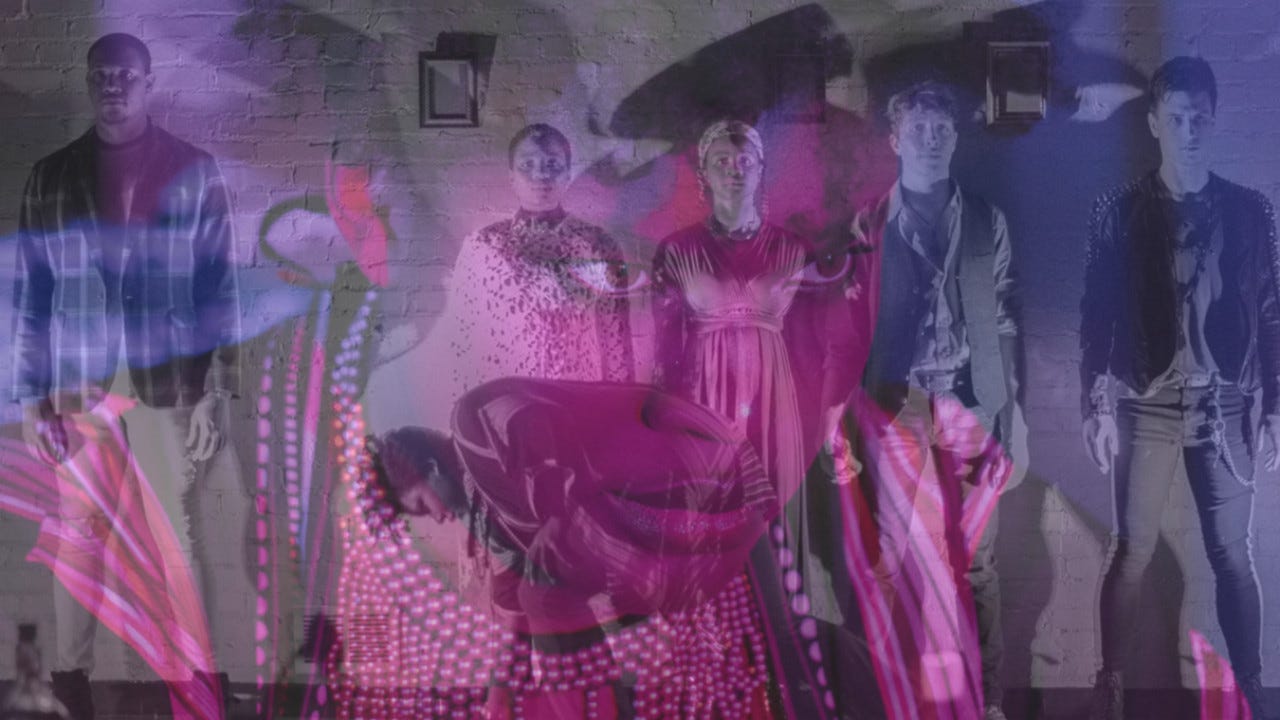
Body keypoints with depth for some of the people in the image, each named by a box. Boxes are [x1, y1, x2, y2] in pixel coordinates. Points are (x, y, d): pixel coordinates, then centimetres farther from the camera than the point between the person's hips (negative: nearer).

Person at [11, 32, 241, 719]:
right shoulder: (51, 176, 4)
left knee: (178, 533, 6)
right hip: (77, 384, 1)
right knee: (78, 534, 8)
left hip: (169, 381, -1)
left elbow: (220, 285, 0)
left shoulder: (196, 172, 0)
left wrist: (217, 392, -6)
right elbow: (30, 292, 5)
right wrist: (31, 396, -1)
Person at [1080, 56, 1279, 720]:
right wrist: (1095, 406, -6)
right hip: (1146, 408, -1)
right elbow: (1096, 314, 0)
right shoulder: (1119, 211, 0)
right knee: (1131, 551, 4)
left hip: (1224, 409, 1)